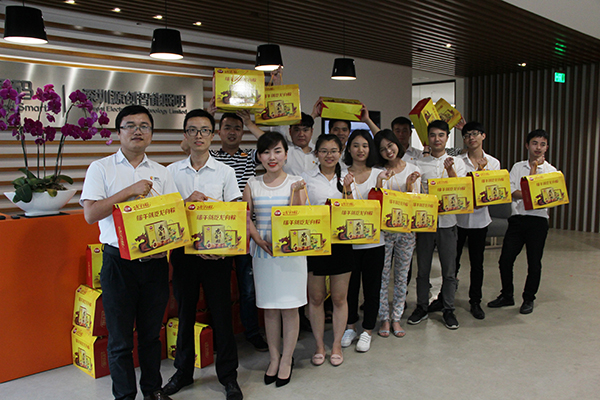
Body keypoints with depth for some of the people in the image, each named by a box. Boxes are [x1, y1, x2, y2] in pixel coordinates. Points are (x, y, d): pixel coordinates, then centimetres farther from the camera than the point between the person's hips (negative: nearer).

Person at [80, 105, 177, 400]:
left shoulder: (161, 172, 10)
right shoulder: (101, 168, 1)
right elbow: (90, 213, -9)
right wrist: (129, 191, -16)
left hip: (155, 261, 3)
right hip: (118, 261, -3)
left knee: (151, 331, 15)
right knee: (120, 337, 6)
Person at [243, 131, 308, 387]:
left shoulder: (295, 183, 1)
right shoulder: (252, 184, 6)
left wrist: (296, 191, -22)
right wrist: (259, 239, -11)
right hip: (263, 252, 2)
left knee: (289, 306, 3)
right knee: (269, 308, 9)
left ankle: (287, 359, 19)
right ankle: (274, 358, 24)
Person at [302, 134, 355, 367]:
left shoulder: (346, 178, 7)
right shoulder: (306, 178, 2)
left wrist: (347, 191, -9)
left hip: (341, 242, 1)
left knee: (339, 297, 9)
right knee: (316, 297, 8)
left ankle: (337, 345, 25)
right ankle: (319, 345, 24)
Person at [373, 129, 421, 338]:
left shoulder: (413, 169, 5)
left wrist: (409, 186, -15)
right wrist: (380, 180, -21)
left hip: (406, 228, 2)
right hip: (384, 229, -2)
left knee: (402, 276, 9)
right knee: (382, 275, 3)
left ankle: (396, 318, 21)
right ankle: (384, 318, 17)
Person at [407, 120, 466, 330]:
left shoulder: (457, 163, 7)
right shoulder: (419, 163, 6)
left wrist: (450, 169, -18)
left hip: (447, 221, 0)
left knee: (449, 270, 5)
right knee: (423, 269, 8)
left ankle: (448, 310, 18)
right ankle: (421, 307, 22)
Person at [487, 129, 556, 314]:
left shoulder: (551, 170, 4)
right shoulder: (517, 167, 10)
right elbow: (511, 191, -3)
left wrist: (534, 170, -10)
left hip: (538, 219, -2)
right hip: (517, 218, 2)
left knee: (534, 262, 4)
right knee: (505, 259, 2)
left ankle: (528, 299, 22)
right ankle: (507, 296, 21)